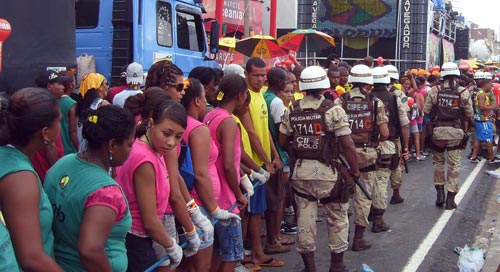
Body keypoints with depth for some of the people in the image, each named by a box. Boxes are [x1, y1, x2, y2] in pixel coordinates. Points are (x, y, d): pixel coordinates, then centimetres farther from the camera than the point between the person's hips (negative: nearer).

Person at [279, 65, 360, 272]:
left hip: (301, 171, 4)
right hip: (327, 171, -3)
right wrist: (355, 169, -3)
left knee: (305, 219, 10)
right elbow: (347, 145, -14)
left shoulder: (292, 110, 1)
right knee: (337, 218, 13)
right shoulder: (333, 110, -12)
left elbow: (283, 141, 7)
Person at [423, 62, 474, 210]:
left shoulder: (435, 90, -4)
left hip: (438, 131, 1)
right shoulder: (463, 92, -6)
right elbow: (470, 114, -2)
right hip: (456, 132, -1)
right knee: (454, 165, 7)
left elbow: (426, 110, -1)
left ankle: (440, 192, 15)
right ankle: (451, 198, 8)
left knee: (438, 161, 18)